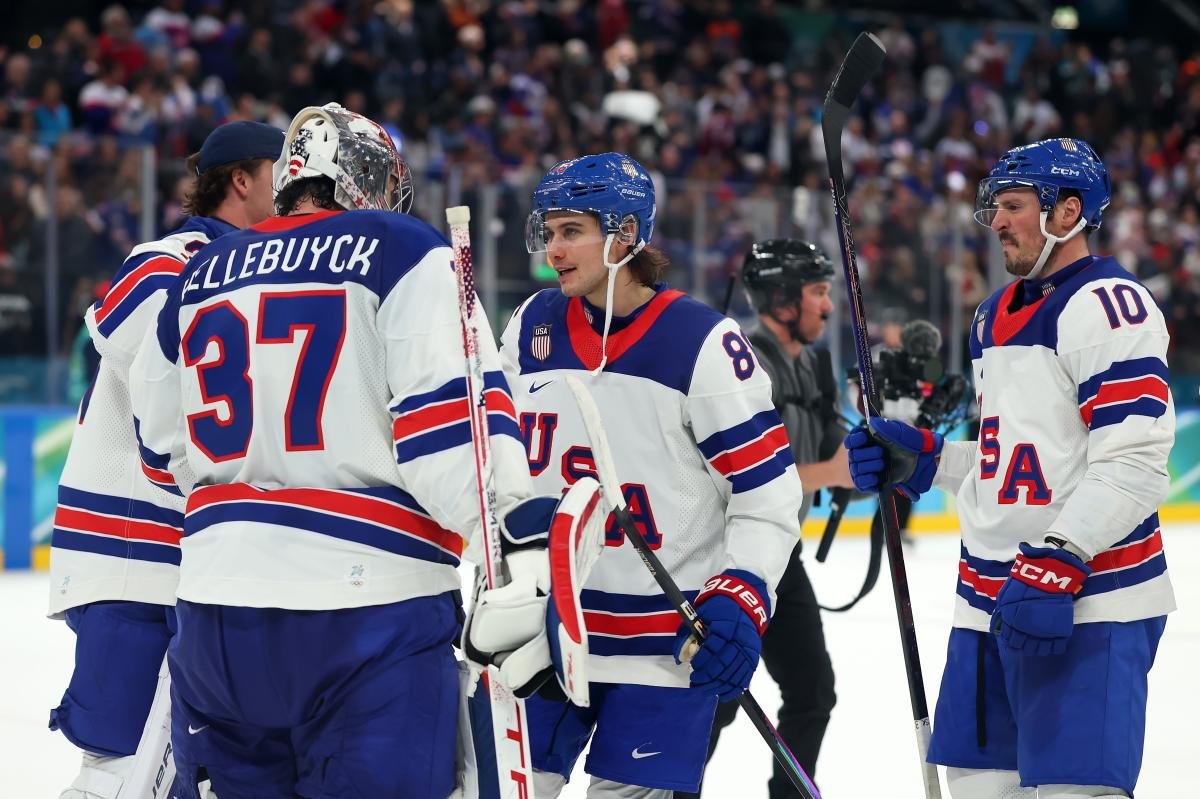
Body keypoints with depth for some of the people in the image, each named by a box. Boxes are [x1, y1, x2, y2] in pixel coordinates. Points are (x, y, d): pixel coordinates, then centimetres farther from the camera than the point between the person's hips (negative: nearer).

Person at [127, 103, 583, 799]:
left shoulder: (203, 275, 16)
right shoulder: (402, 251, -1)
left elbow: (165, 443, 23)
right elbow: (452, 412, -13)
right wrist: (523, 545, -17)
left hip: (215, 601, 6)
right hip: (368, 600, -5)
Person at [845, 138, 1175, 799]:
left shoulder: (1107, 303, -12)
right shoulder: (996, 316, 18)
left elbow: (1133, 463, -20)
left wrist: (1060, 561, -26)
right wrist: (920, 459, 12)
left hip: (1086, 600, -9)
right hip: (992, 600, 9)